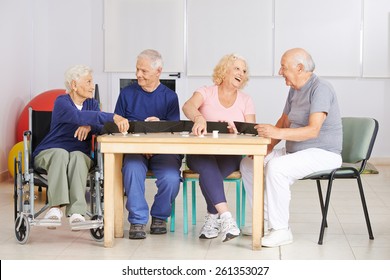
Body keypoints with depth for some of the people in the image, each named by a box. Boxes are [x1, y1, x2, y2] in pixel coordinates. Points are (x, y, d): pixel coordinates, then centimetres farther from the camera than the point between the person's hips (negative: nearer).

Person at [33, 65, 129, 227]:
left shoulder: (92, 103, 11)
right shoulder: (62, 102, -8)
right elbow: (79, 116, -31)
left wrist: (89, 126, -29)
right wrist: (114, 118, -42)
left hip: (80, 155, 3)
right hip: (49, 153, -3)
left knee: (77, 156, -33)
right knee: (61, 153, -37)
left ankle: (76, 212, -48)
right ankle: (56, 207, -49)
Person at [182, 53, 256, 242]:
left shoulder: (246, 100, 14)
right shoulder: (206, 92, 6)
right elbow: (188, 106, -17)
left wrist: (236, 129, -21)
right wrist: (199, 118, -41)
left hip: (230, 155, 2)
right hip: (200, 152, -1)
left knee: (212, 170, -34)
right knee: (208, 166, -37)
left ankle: (212, 217, -22)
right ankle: (225, 217, -46)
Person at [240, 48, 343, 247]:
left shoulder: (320, 89, -18)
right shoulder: (294, 90, 11)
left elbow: (313, 130, -29)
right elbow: (284, 121, 20)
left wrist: (277, 133, -38)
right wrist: (268, 146, 3)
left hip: (322, 154, -10)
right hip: (294, 151, 10)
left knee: (276, 168, -33)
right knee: (248, 164, 2)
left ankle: (281, 230, -25)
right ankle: (267, 221, 5)